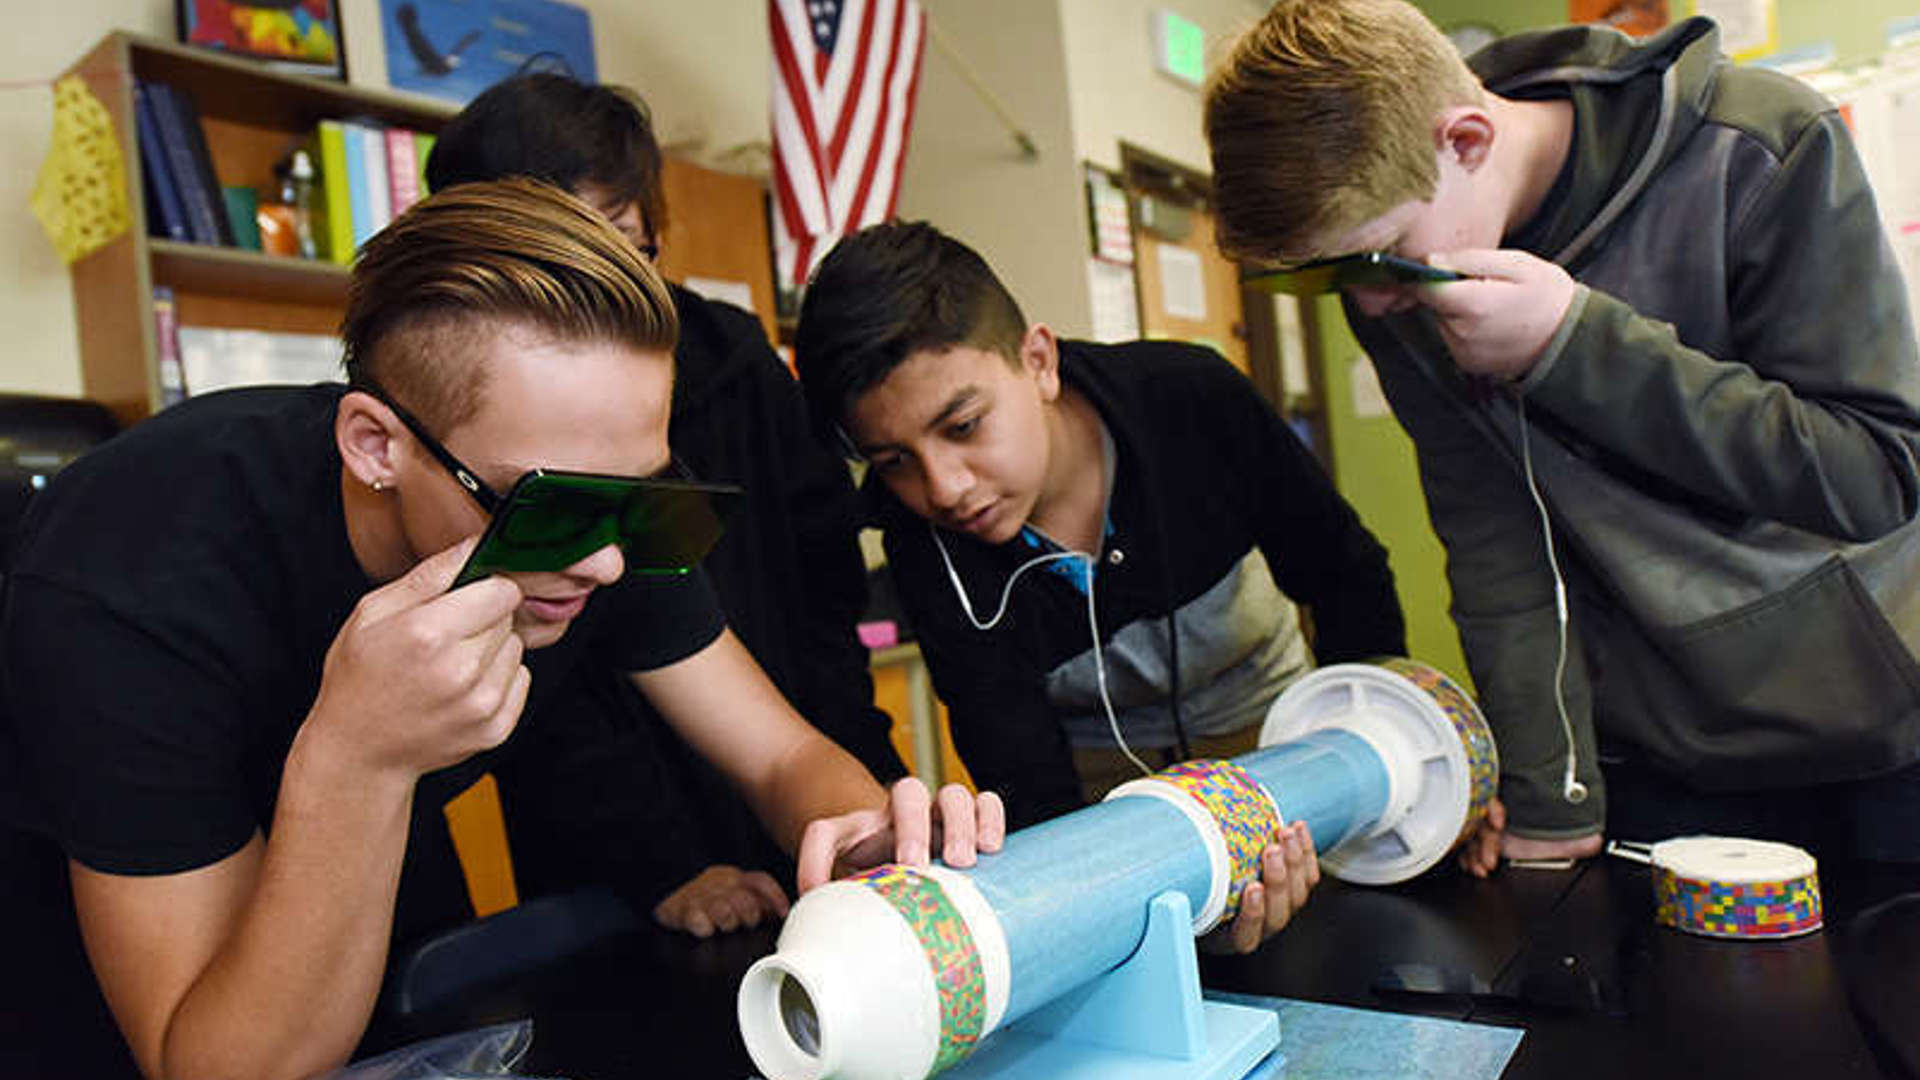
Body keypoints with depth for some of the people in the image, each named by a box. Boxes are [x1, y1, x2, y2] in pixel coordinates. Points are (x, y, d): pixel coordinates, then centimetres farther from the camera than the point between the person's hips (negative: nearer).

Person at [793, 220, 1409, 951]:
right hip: (1099, 778, 0)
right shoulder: (925, 541, -25)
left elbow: (1347, 575, -6)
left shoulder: (1193, 399, -22)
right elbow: (1035, 799, -29)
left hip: (1268, 722, 1)